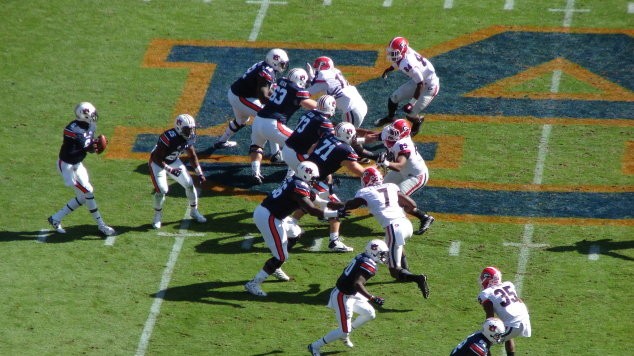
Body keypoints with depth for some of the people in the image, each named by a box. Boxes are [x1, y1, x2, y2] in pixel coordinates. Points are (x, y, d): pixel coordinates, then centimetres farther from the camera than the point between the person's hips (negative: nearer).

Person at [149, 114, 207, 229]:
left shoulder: (188, 138, -12)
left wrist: (200, 173, 2)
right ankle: (157, 217, 5)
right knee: (162, 190, -18)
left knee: (189, 184, 3)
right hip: (158, 163, -7)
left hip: (174, 162, 7)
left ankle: (194, 211, 24)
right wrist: (169, 170, -32)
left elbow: (192, 156, 5)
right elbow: (156, 158, -29)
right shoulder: (169, 138, -35)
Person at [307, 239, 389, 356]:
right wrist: (372, 298, -37)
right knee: (343, 331, -3)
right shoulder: (369, 265, -24)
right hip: (343, 298, -10)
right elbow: (357, 284, -35)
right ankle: (315, 346, 11)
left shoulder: (361, 257, 4)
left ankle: (345, 334, 29)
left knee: (370, 314, 17)